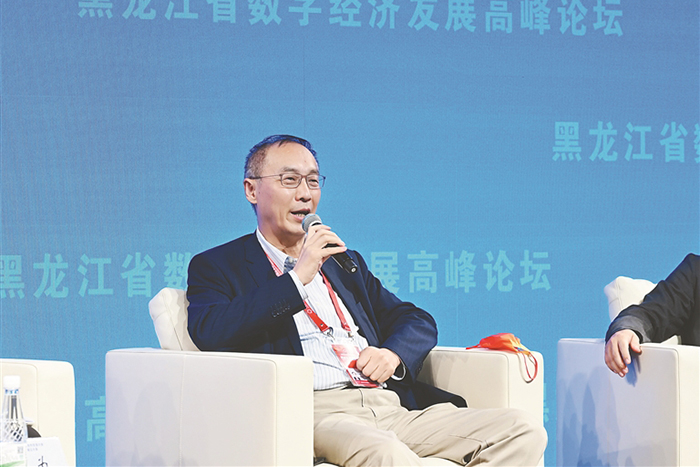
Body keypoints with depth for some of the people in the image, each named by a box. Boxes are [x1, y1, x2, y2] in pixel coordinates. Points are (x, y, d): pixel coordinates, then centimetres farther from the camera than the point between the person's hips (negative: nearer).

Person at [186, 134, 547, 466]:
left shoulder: (344, 261, 31)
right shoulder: (217, 267, 13)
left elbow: (418, 322, 28)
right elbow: (210, 334, -8)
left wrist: (393, 352, 3)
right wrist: (298, 277, -5)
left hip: (390, 406, 7)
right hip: (313, 410, -7)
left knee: (522, 430, -16)